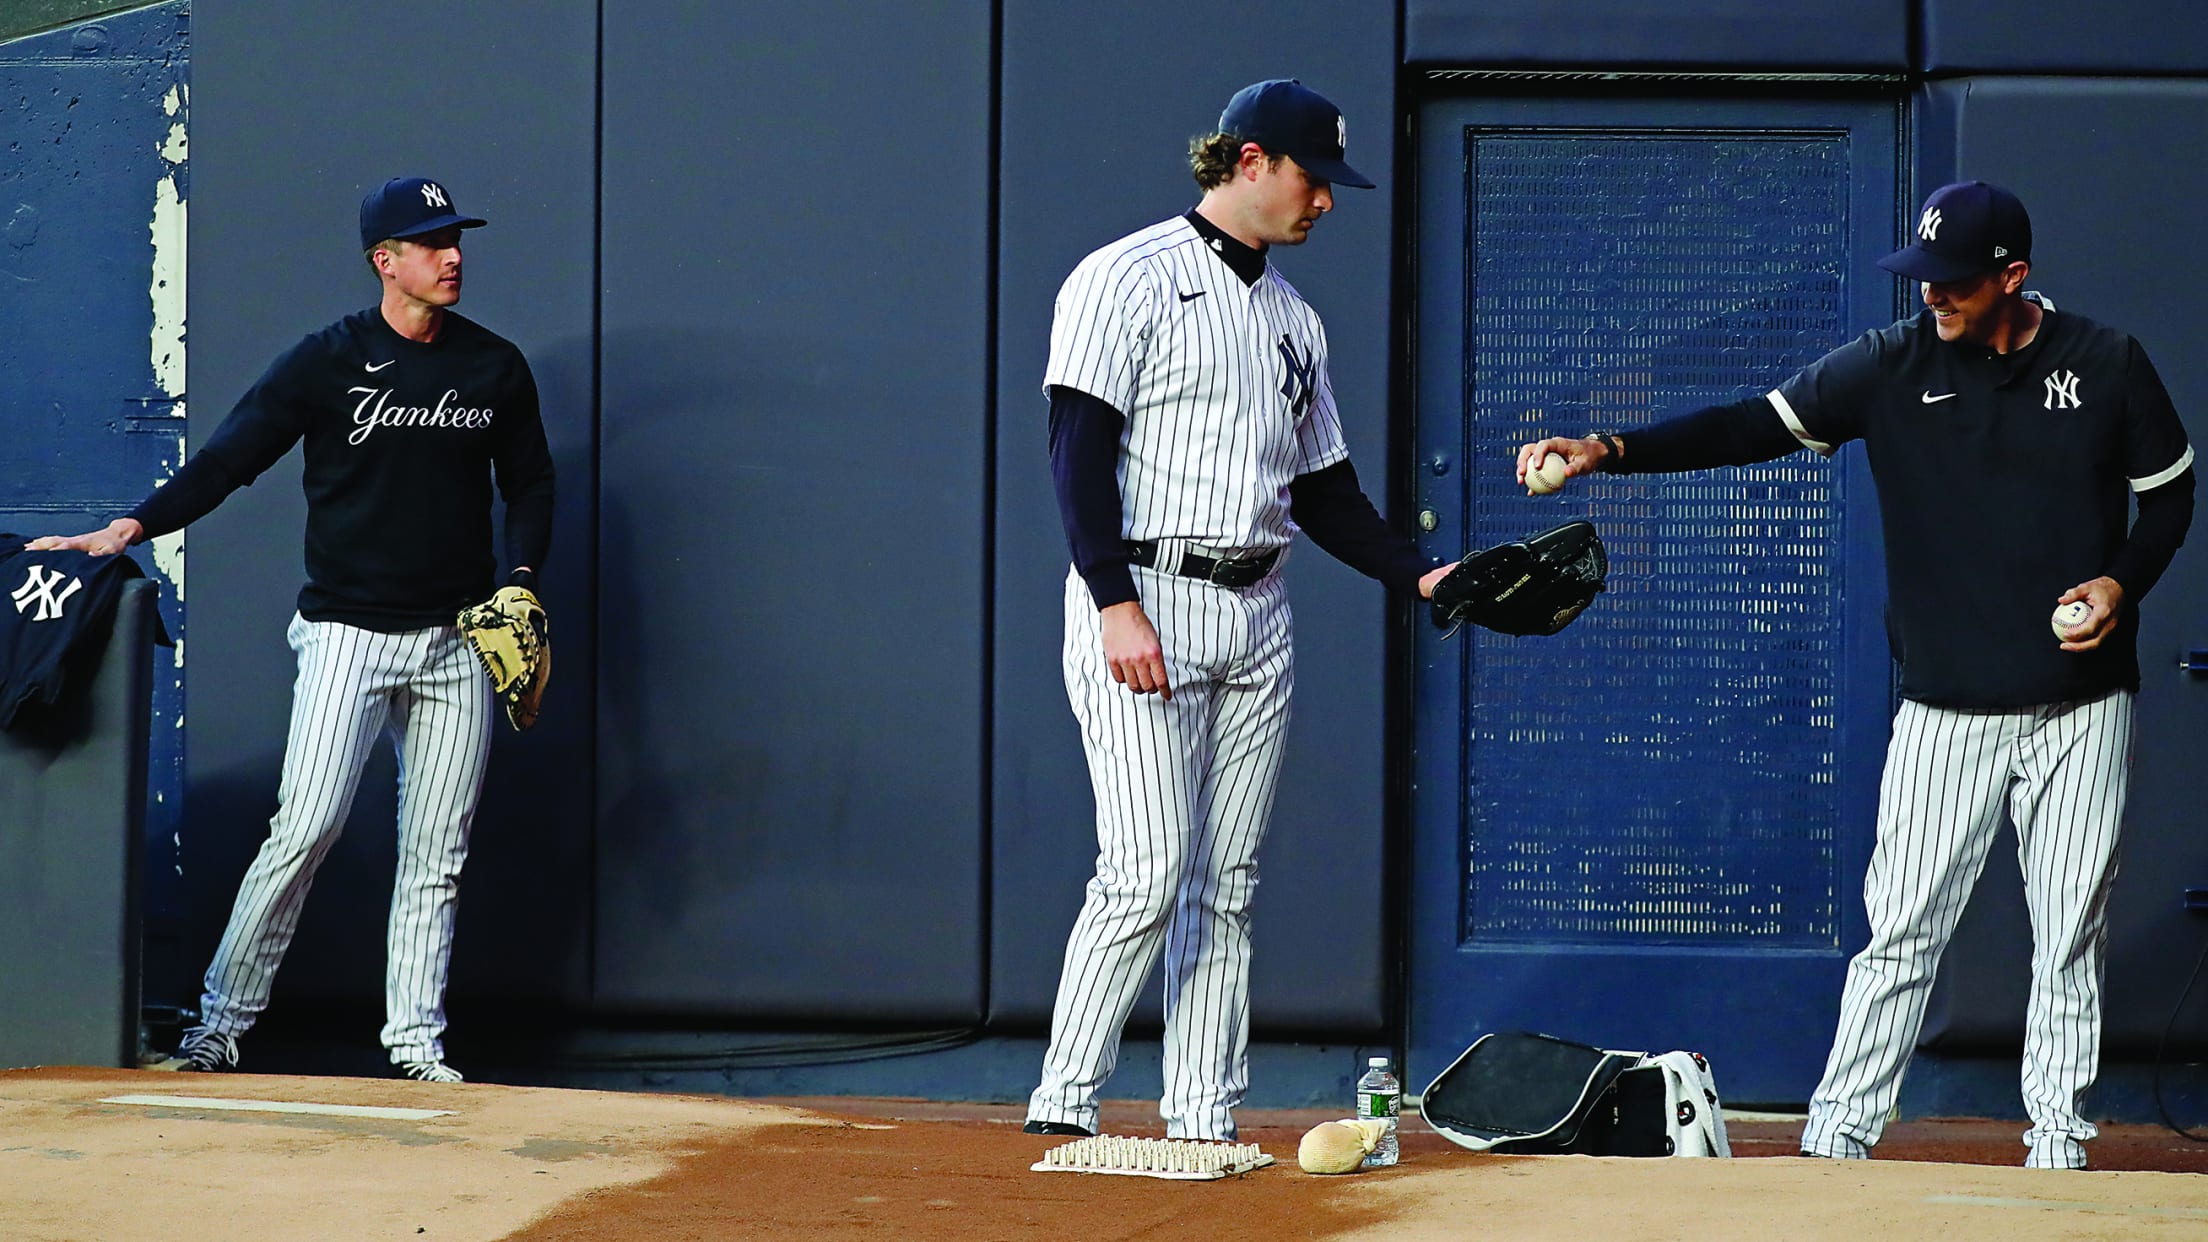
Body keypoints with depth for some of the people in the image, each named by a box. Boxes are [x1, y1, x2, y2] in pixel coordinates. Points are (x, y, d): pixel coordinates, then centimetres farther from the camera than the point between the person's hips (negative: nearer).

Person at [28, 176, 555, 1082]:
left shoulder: (495, 367, 9)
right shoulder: (328, 362, -1)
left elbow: (530, 484, 19)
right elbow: (228, 460, -5)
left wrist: (519, 581, 3)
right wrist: (134, 527, -19)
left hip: (457, 639, 3)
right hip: (348, 627, -3)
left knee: (435, 854, 2)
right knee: (306, 828, -13)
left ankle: (415, 1043, 7)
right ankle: (221, 1022, -3)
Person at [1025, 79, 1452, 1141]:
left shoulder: (1294, 319, 18)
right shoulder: (1129, 280, -4)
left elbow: (1323, 490, 22)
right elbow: (1079, 448, -11)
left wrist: (1419, 575, 7)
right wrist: (1116, 603, -20)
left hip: (1256, 616, 7)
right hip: (1142, 601, -7)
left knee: (1228, 885, 4)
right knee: (1149, 874, -14)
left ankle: (1204, 1121, 7)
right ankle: (1062, 1107, -6)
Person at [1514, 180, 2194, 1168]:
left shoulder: (2108, 366, 0)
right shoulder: (1892, 366, 0)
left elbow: (2170, 490, 11)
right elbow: (1757, 426, -6)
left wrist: (2124, 582, -8)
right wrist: (1610, 452, -18)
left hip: (2082, 713, 0)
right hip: (1945, 711, 0)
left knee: (2068, 936, 5)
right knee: (1900, 930, -2)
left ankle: (2056, 1141, 15)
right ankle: (1837, 1137, 3)